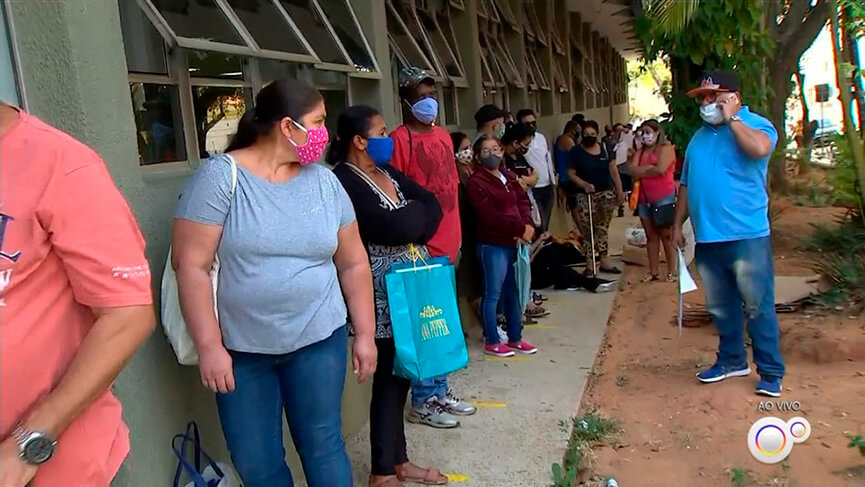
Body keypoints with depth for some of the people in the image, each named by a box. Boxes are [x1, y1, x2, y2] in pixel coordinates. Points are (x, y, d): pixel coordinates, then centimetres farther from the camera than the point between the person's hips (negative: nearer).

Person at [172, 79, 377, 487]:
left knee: (323, 447, 9)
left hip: (318, 341, 2)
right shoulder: (221, 176, -9)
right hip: (240, 349, -2)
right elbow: (191, 265, -12)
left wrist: (365, 334, 6)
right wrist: (209, 346, -14)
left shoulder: (325, 181, 3)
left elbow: (353, 264, 7)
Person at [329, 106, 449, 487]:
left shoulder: (387, 172, 13)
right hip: (384, 292, -8)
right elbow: (394, 228, -24)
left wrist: (408, 220, -13)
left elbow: (433, 206, 5)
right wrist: (416, 213, -5)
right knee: (390, 375, 1)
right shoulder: (343, 182, -15)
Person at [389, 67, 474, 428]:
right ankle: (423, 402, 14)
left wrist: (457, 240, 18)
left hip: (447, 247, 8)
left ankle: (440, 391, 29)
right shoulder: (400, 139, -10)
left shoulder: (443, 136, 14)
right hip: (421, 251, -8)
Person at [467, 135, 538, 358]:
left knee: (513, 292, 15)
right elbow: (490, 216, -17)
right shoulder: (476, 181, -10)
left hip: (513, 242, 8)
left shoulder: (509, 176, 14)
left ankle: (515, 339, 27)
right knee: (493, 294, 2)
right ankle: (492, 342, 14)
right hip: (492, 245, -7)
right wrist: (520, 228, -15)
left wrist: (527, 224, -11)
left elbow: (522, 200, 9)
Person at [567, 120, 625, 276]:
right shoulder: (576, 151, -3)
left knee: (603, 228, 9)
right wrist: (584, 184, -20)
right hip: (586, 196, -3)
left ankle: (604, 260, 16)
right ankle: (590, 262, 4)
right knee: (587, 230, -2)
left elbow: (613, 170, 9)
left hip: (606, 193, 3)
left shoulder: (604, 148, 6)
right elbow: (571, 173, -4)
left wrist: (619, 190, 5)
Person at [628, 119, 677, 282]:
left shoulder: (665, 148, -4)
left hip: (664, 198, -6)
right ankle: (653, 272, 13)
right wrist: (638, 150, -3)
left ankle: (672, 272, 4)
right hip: (645, 199, 6)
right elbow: (632, 170, 0)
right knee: (651, 236, 8)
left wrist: (641, 170, -3)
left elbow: (660, 170, -18)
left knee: (666, 235, -2)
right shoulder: (642, 151, 14)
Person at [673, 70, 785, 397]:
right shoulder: (699, 137, 16)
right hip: (707, 238, 6)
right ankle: (732, 360, 30)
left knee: (758, 307, 1)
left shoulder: (755, 125, -3)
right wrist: (678, 226, 15)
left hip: (747, 236, -6)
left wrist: (731, 119, -15)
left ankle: (771, 372, 13)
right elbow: (686, 185, 18)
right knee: (720, 307, 15)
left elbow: (760, 148, -29)